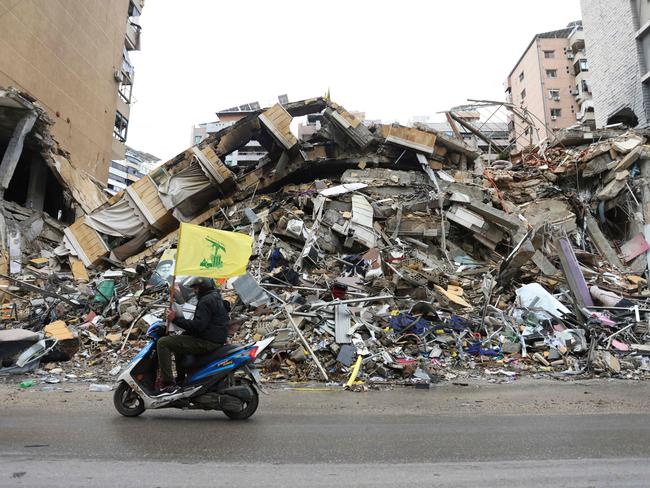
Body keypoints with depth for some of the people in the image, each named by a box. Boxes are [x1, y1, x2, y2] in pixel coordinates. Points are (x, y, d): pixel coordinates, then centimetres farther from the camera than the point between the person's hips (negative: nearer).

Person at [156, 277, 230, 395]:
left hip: (207, 343, -11)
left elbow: (198, 325, -25)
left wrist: (175, 319, -18)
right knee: (177, 341, 32)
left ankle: (167, 384, -14)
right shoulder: (216, 297, 17)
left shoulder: (206, 301, -16)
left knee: (163, 343, -12)